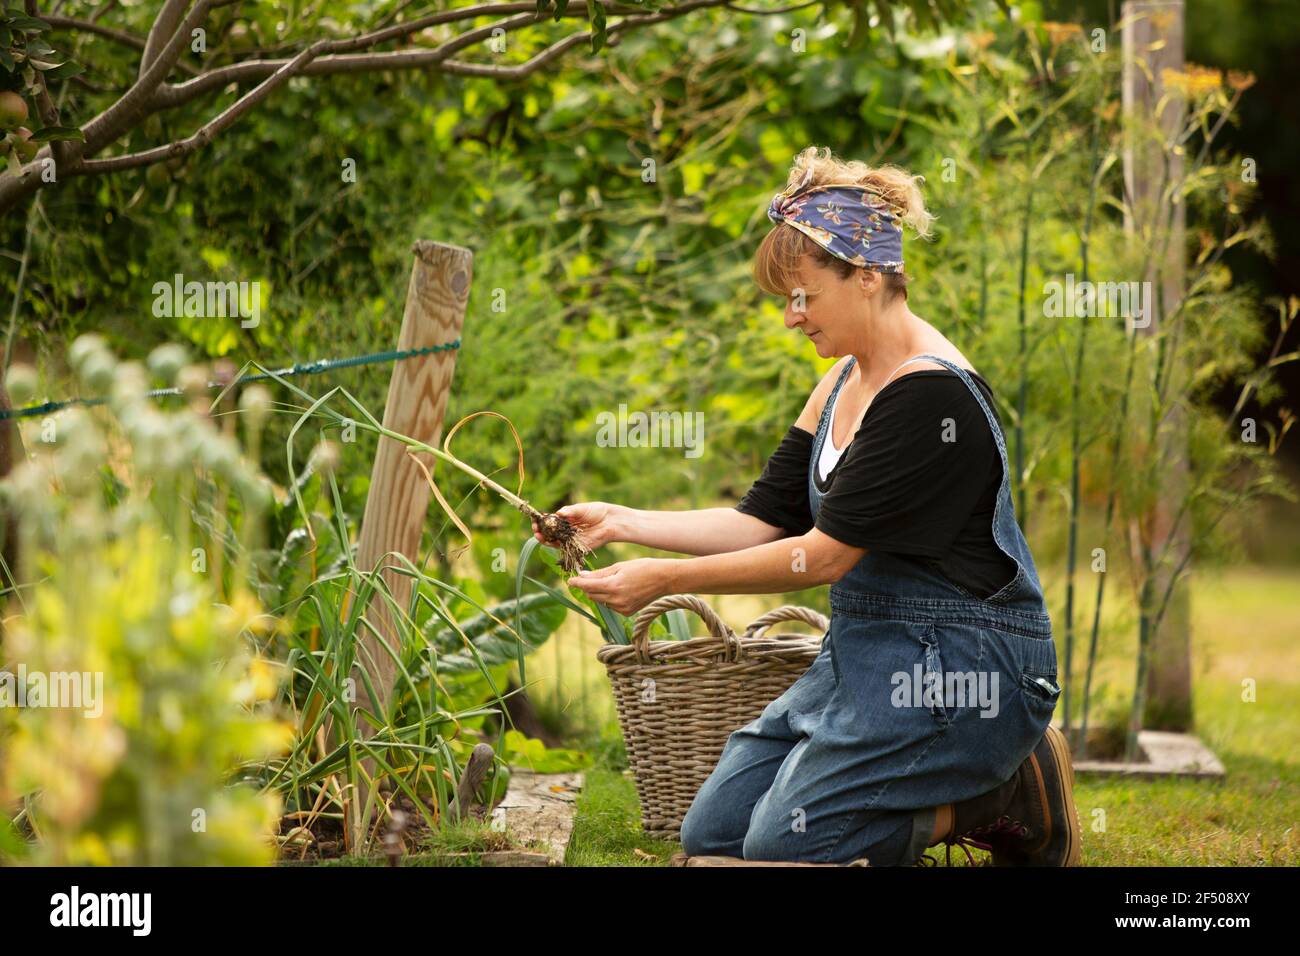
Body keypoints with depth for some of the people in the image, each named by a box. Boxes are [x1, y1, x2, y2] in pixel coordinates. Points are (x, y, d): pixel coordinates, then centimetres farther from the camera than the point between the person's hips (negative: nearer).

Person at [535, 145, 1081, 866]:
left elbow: (824, 555, -20)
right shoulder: (843, 385, 11)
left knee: (782, 844, -18)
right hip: (860, 656, 10)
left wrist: (666, 579, -17)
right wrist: (619, 522, 0)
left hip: (957, 668, -10)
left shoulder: (933, 396, -20)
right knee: (712, 833, 3)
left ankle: (1003, 795, 0)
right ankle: (965, 781, 11)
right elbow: (763, 522, 9)